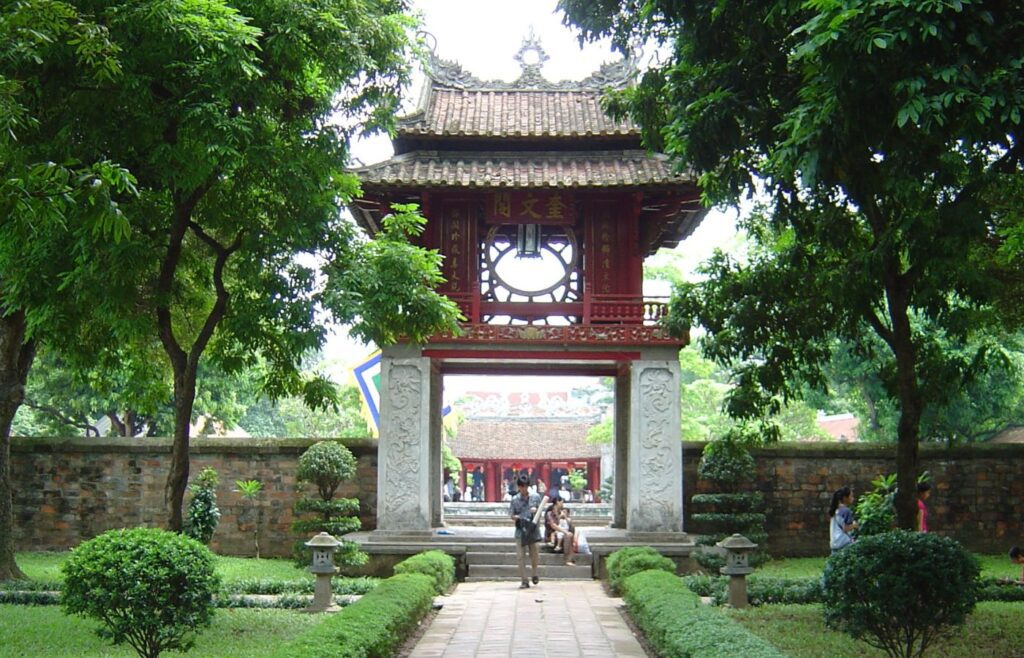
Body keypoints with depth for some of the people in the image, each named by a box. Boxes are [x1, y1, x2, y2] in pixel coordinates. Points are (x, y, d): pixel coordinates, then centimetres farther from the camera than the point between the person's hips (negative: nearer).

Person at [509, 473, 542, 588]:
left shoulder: (535, 497, 3)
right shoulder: (515, 499, 0)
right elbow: (511, 515, 3)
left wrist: (535, 510, -9)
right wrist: (518, 517, -17)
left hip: (533, 530, 1)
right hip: (520, 531, -1)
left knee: (535, 556, 8)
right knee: (520, 557, -5)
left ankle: (534, 574, 37)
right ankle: (524, 582, 0)